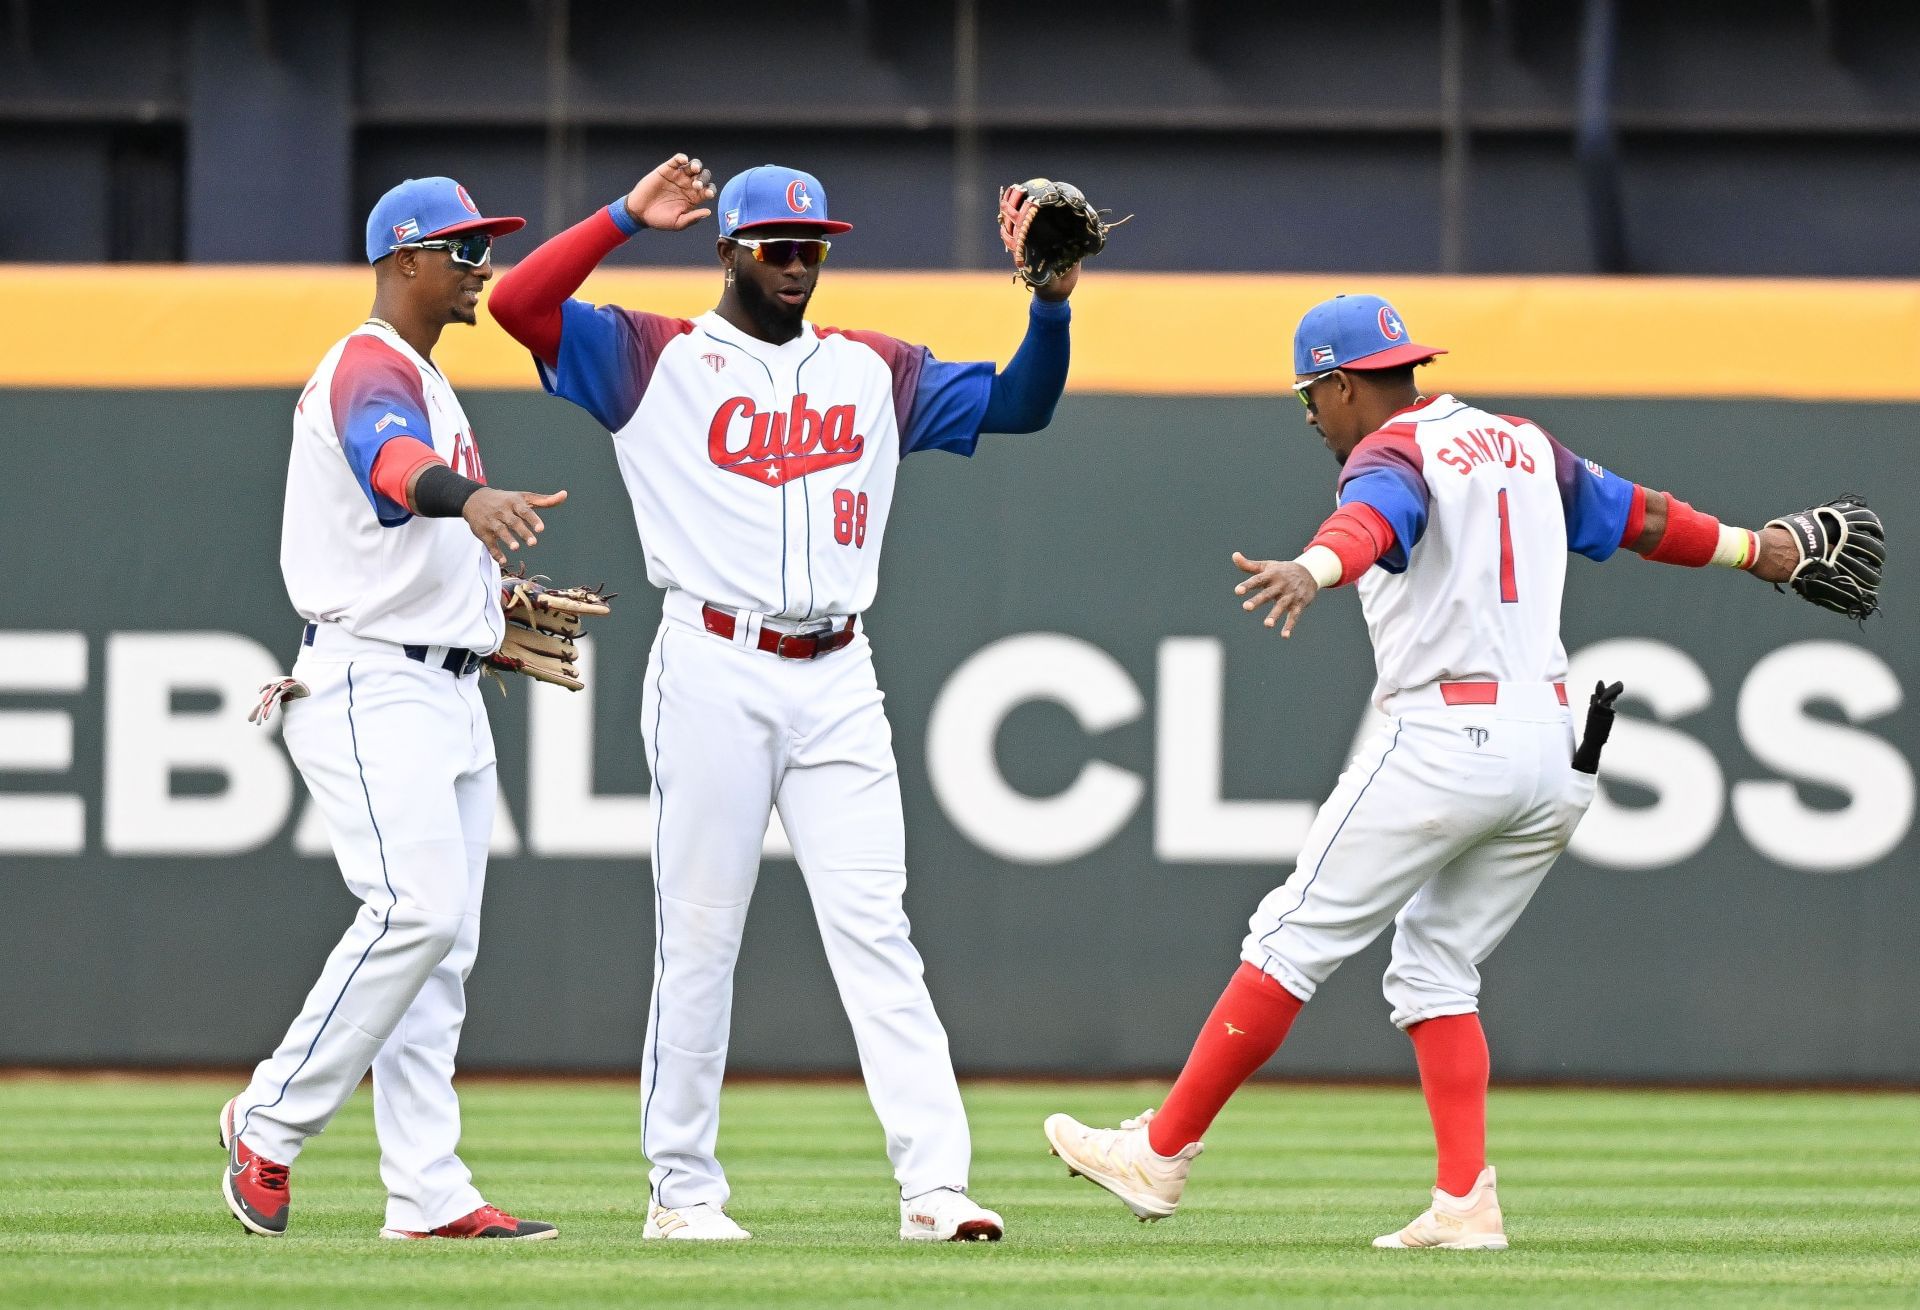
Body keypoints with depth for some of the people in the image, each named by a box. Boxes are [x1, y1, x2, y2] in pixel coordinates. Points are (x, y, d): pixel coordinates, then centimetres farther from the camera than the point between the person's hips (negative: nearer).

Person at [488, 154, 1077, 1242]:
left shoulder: (875, 371, 17)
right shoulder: (656, 358, 6)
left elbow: (1020, 403, 15)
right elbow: (518, 303, -6)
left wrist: (1052, 304, -2)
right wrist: (628, 217, -8)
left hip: (838, 681, 3)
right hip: (714, 671, -3)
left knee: (875, 929, -6)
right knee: (699, 936, 1)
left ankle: (936, 1183, -14)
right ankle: (684, 1188, 9)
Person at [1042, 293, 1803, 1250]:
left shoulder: (1391, 455, -7)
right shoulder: (1523, 444, 18)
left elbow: (1373, 521, -31)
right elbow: (1636, 515, 30)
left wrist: (1312, 569, -52)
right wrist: (1750, 549, 46)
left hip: (1445, 739, -8)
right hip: (1555, 752, 8)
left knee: (1296, 940, -3)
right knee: (1435, 969, 14)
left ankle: (1161, 1155, -2)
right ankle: (1466, 1204, 1)